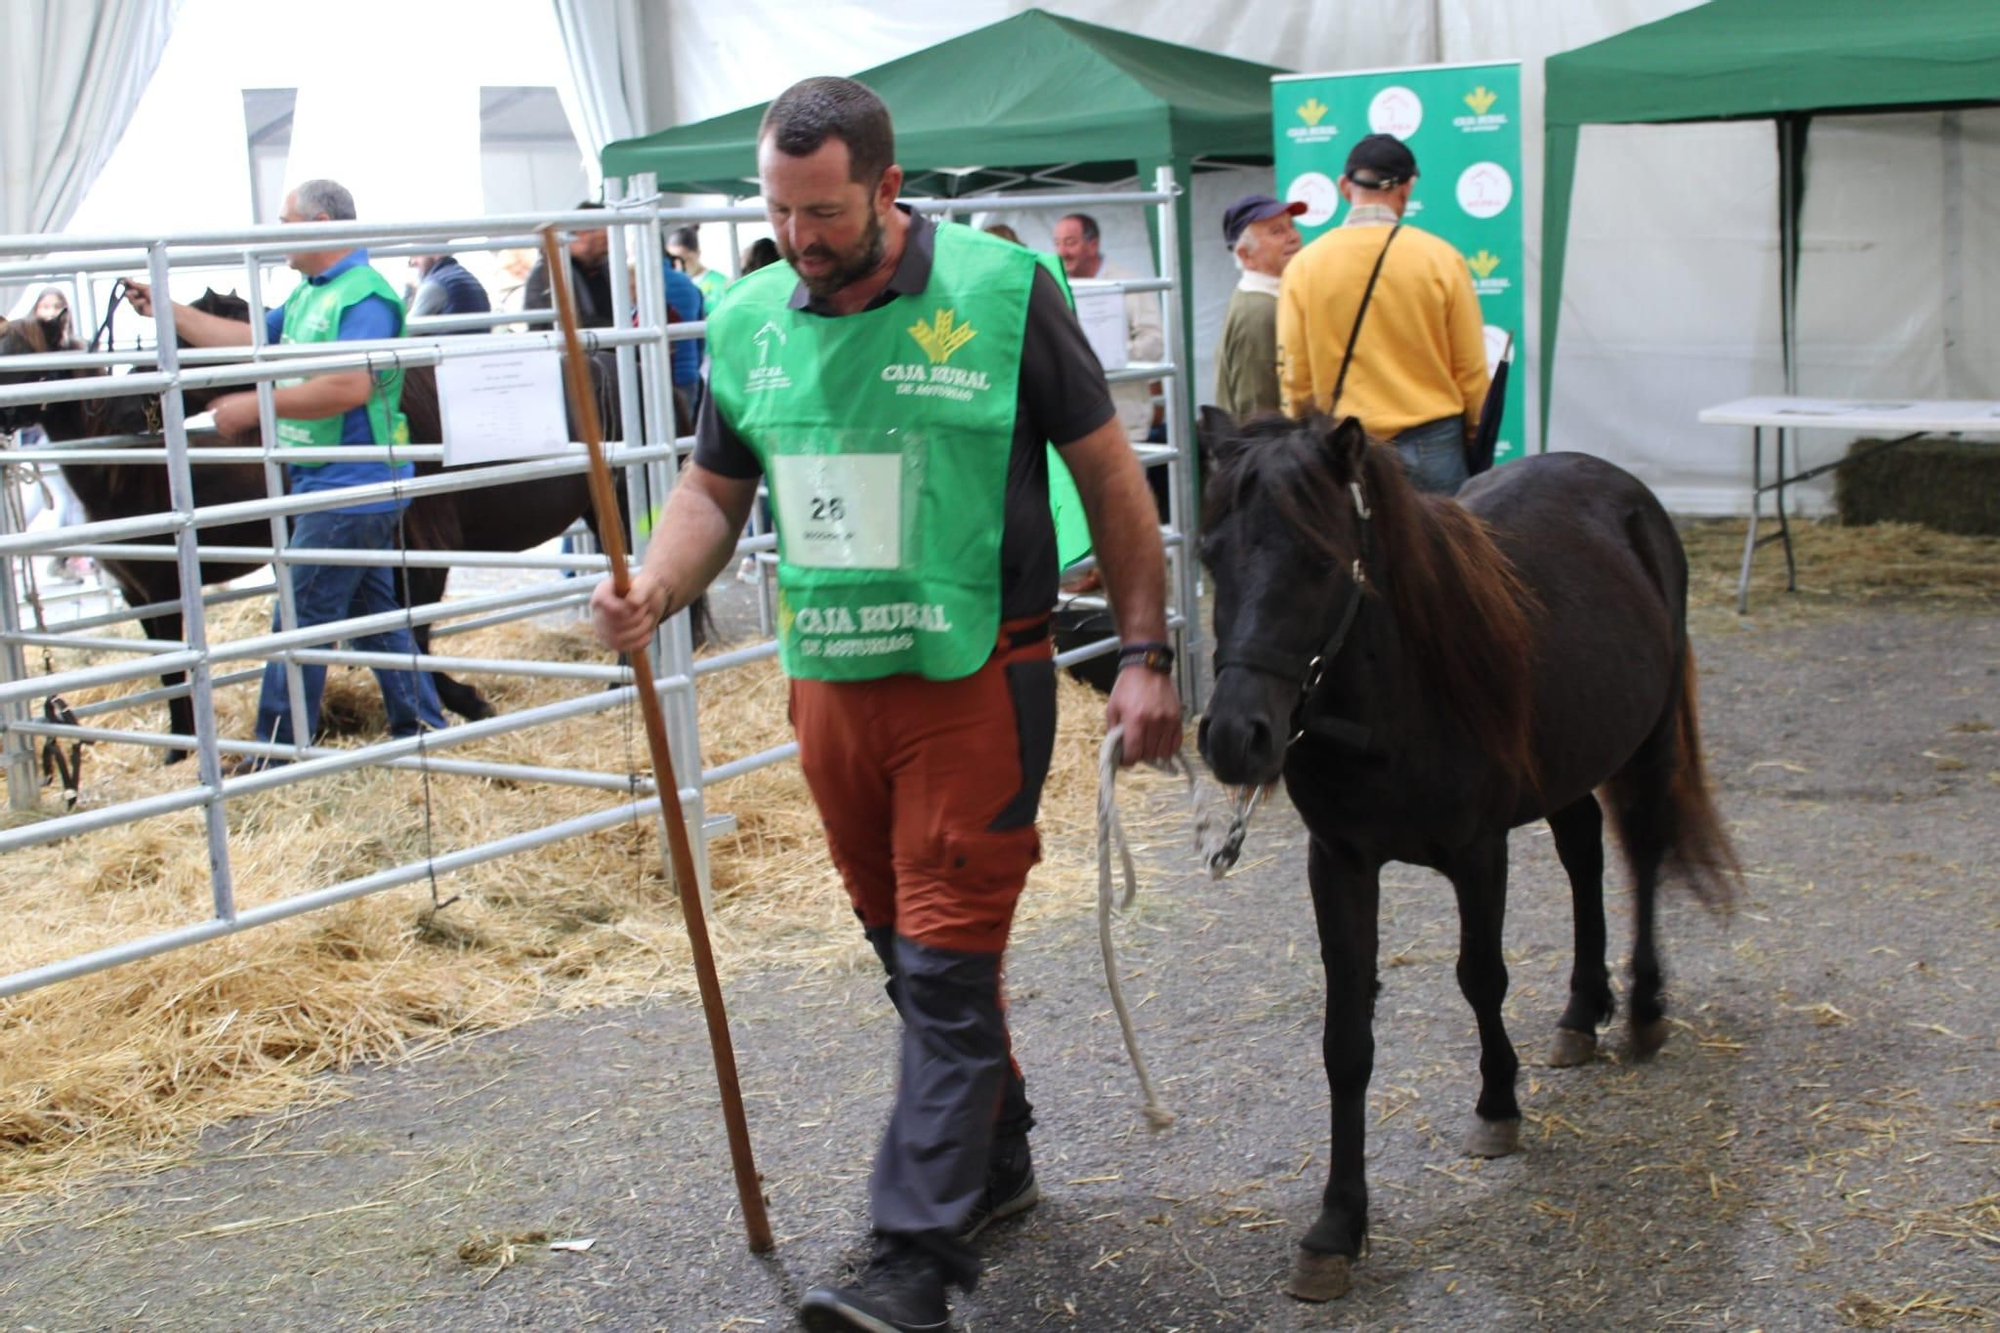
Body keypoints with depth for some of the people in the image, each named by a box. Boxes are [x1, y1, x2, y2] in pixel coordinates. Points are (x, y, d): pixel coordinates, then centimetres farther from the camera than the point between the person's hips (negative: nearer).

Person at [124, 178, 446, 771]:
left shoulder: (365, 296, -17)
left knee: (303, 615, -3)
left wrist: (255, 406, -23)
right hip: (331, 484, 10)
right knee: (374, 611, 14)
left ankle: (277, 751, 5)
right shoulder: (309, 296, 15)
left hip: (350, 491, -10)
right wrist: (167, 311, 21)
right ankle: (421, 728, 21)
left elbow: (350, 388, -29)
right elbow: (252, 341, 24)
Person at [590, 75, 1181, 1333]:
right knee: (906, 947, 17)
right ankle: (998, 1160, 38)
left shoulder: (1002, 291, -10)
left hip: (975, 680, -5)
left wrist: (1145, 654, -5)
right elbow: (716, 488, 14)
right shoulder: (750, 321, 3)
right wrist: (655, 588, -7)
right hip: (831, 685, 6)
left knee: (947, 964, -5)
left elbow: (1109, 473, -4)